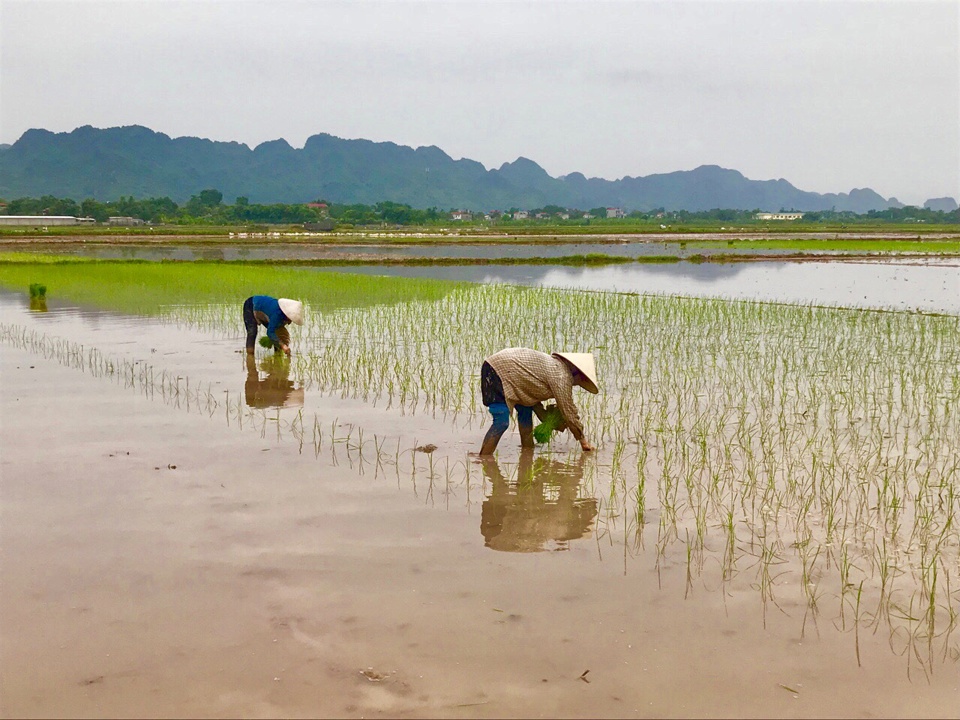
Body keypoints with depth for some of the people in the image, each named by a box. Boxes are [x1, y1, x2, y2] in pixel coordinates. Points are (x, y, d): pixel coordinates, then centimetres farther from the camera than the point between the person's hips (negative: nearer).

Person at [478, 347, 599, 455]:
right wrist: (583, 440, 1)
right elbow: (568, 411, -8)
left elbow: (533, 394, 23)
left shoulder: (555, 364, 18)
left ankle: (527, 449, 26)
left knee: (525, 410, 17)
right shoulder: (561, 376, -11)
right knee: (501, 423, -15)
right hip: (498, 370, -10)